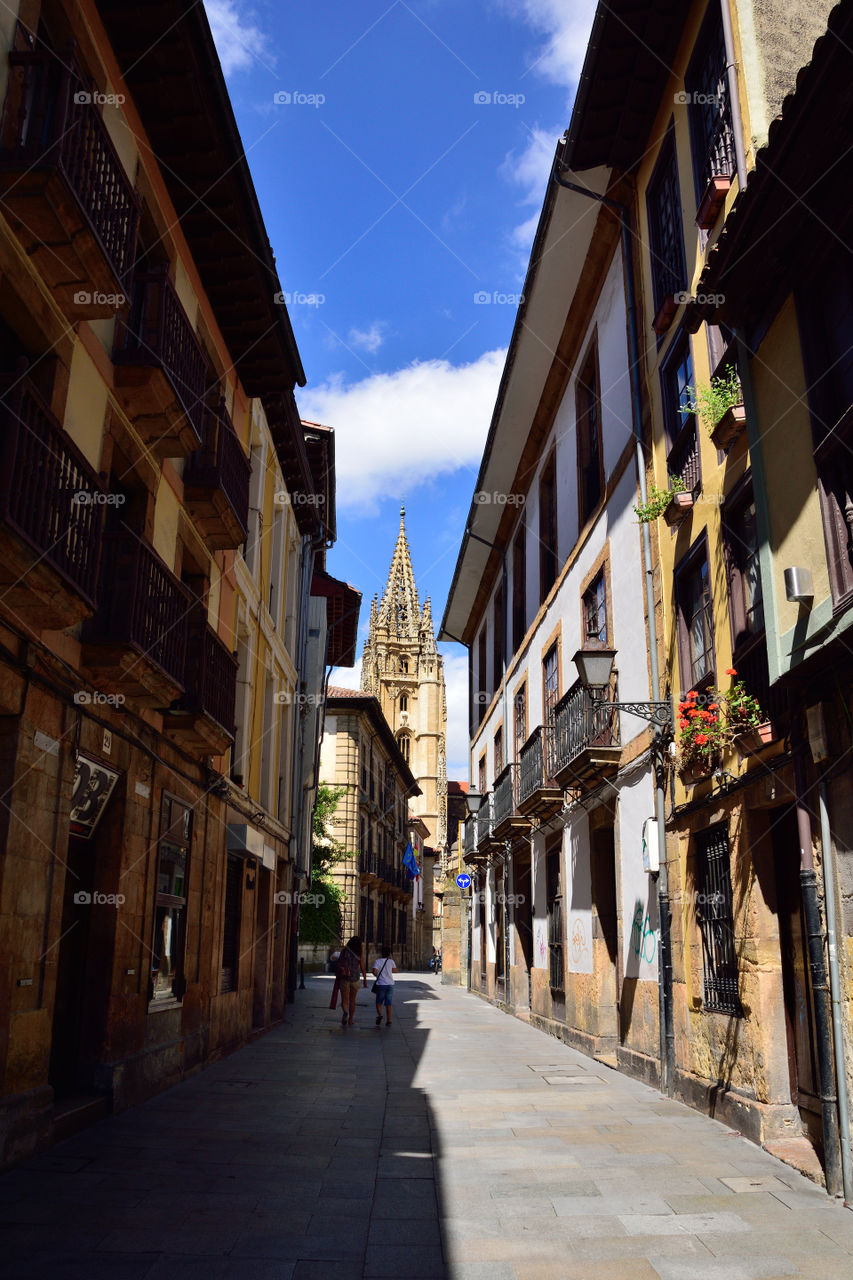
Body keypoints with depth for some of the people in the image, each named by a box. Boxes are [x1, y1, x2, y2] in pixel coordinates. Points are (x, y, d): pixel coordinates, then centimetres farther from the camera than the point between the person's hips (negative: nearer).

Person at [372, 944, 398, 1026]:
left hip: (381, 984, -2)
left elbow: (374, 971, -18)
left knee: (379, 1002, 13)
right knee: (388, 1004, 7)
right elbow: (395, 970, 15)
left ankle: (379, 1014, -11)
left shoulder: (378, 961, -5)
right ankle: (388, 1020, 4)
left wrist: (377, 975, 5)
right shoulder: (391, 961, 2)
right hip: (390, 984, 2)